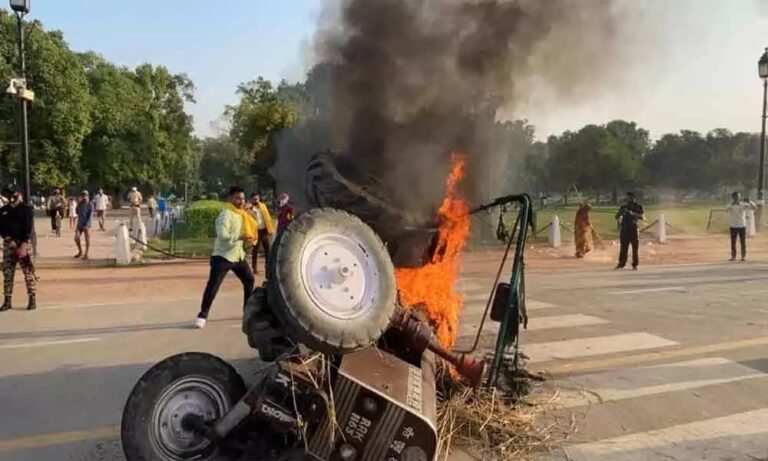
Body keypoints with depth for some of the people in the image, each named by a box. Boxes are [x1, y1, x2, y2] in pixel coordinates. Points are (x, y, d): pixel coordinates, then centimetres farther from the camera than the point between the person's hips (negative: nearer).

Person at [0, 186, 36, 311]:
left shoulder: (26, 209, -2)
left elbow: (29, 228, -9)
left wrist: (23, 245, -17)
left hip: (23, 243, -4)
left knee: (28, 272, -5)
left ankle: (32, 299, 0)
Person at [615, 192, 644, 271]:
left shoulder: (638, 207, 4)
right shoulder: (624, 206, 12)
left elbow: (641, 217, -9)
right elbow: (617, 217, 10)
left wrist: (632, 213, -23)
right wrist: (621, 212, -11)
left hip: (633, 229, -2)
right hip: (624, 229, 2)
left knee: (635, 248, -2)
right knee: (623, 248, 1)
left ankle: (635, 265, 3)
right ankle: (621, 263, 6)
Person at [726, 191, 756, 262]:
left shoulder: (744, 205, -2)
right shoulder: (731, 205, -3)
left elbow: (755, 207, -10)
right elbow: (727, 208, -25)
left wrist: (749, 202, -27)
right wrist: (732, 203, -42)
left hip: (742, 226, 0)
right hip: (733, 226, 1)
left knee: (743, 242, 3)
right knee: (733, 242, 5)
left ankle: (743, 256, 11)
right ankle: (733, 256, 14)